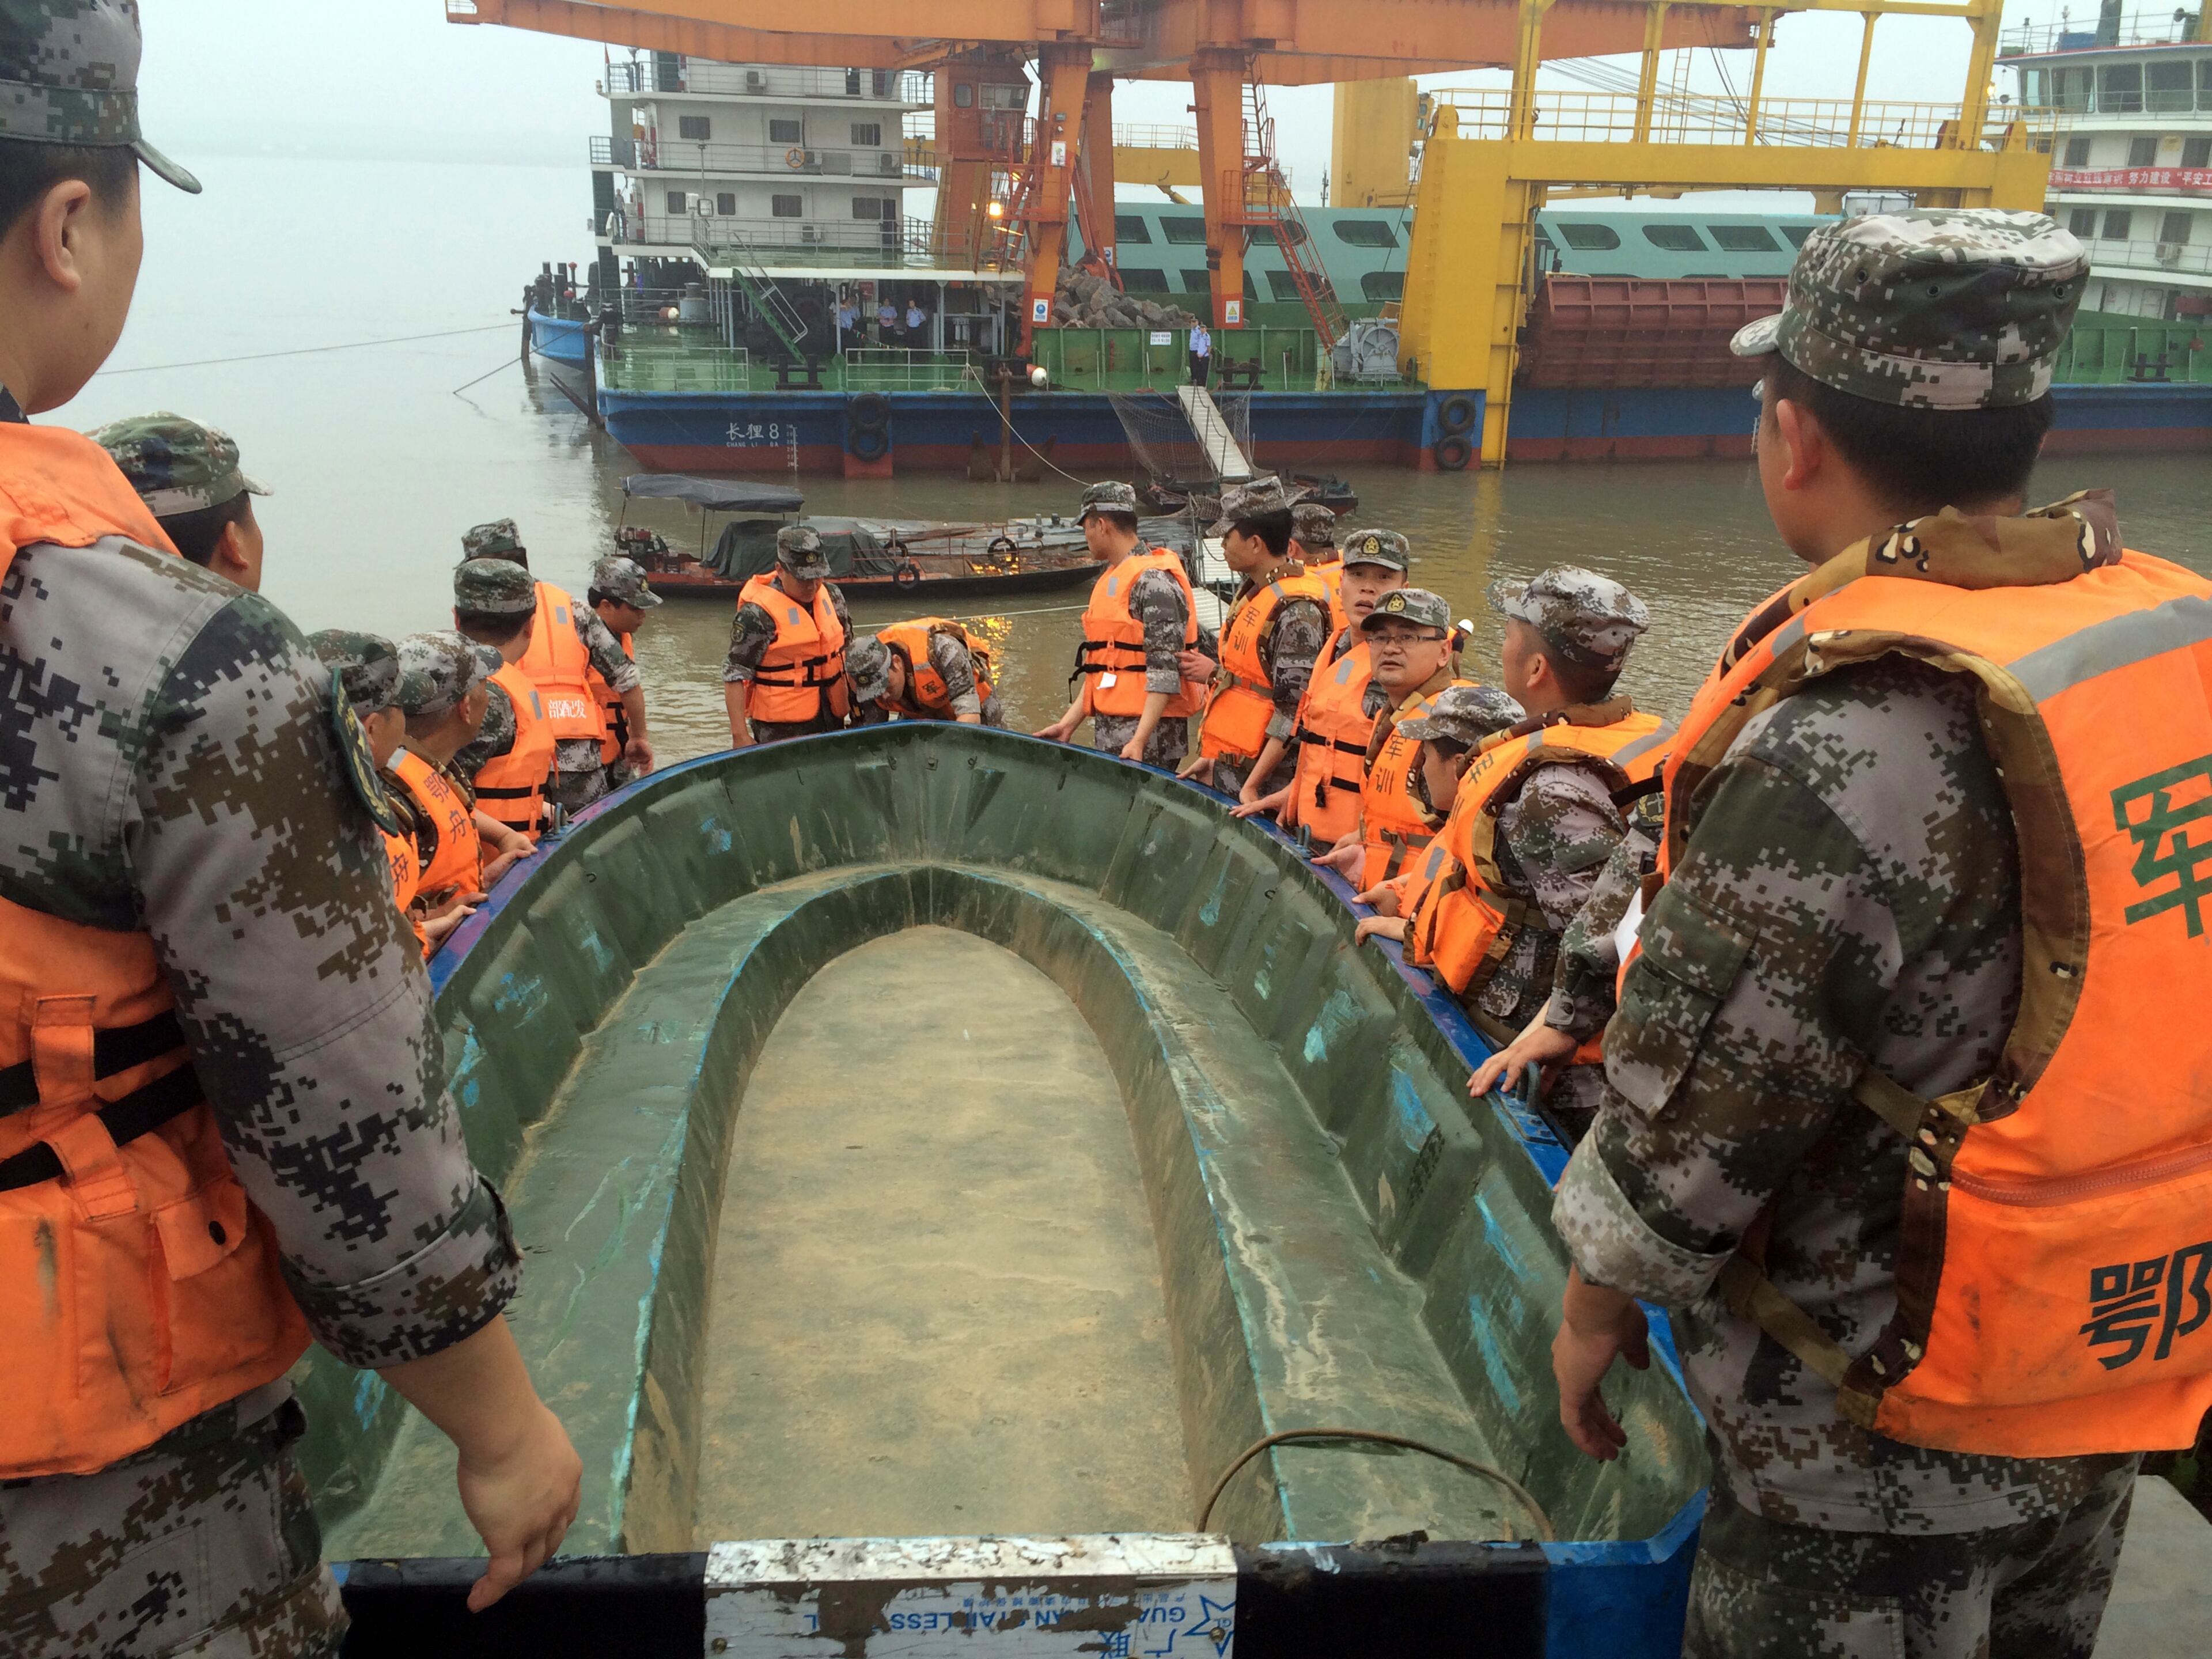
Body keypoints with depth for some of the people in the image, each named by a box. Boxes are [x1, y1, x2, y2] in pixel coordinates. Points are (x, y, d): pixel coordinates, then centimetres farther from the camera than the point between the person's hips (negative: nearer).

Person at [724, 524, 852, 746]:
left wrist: (857, 697, 20)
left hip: (831, 720, 7)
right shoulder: (757, 614, -16)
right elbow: (734, 677, -15)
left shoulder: (832, 596, 6)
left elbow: (845, 648, 21)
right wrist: (739, 735, -19)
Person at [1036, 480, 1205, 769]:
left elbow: (1165, 671, -18)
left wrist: (1139, 740, -24)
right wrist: (1068, 724, 17)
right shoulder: (1109, 581, 20)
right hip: (1108, 735, 9)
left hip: (1150, 736, -9)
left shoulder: (1153, 580, -11)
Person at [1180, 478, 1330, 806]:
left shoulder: (1297, 610, -18)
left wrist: (1252, 785, -21)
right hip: (1224, 769, 9)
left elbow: (1293, 712, -21)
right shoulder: (1251, 592, 12)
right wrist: (1211, 755, 17)